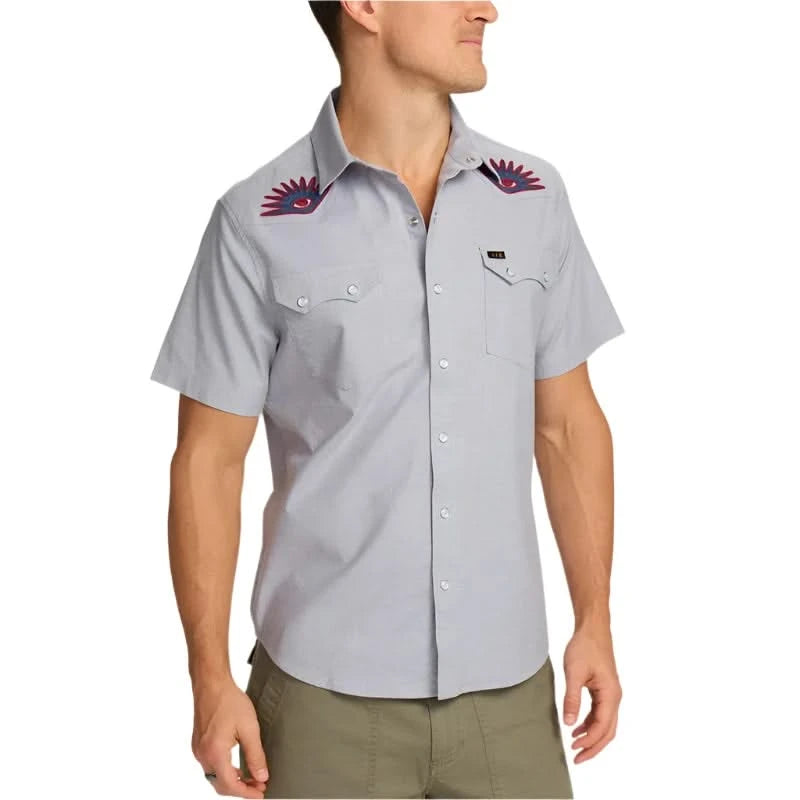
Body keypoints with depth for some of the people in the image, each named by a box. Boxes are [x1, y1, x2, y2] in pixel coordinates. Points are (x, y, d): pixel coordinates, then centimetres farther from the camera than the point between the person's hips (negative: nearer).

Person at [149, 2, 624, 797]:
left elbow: (567, 423, 7)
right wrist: (211, 680, -5)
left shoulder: (534, 198, 2)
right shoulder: (259, 223, -8)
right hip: (329, 692, -3)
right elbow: (209, 458, -4)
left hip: (507, 683, 3)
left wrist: (595, 622, 6)